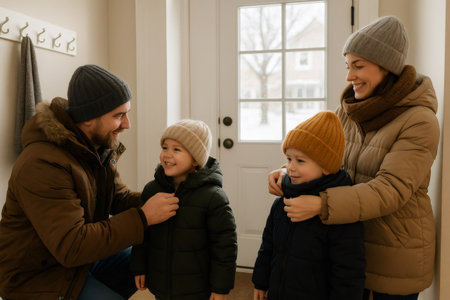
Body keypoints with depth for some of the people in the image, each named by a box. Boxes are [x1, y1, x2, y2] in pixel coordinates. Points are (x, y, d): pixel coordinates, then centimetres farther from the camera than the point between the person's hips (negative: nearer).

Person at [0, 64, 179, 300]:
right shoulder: (42, 165, -31)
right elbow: (71, 247, -34)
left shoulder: (99, 146, -3)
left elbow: (118, 197, 2)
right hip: (39, 277, -8)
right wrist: (143, 218, -32)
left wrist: (156, 200, -17)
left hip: (83, 255, 8)